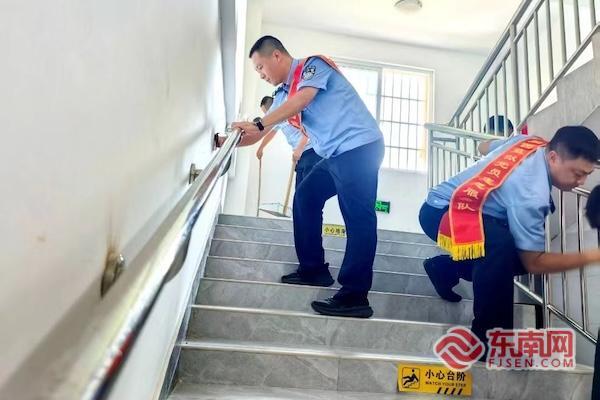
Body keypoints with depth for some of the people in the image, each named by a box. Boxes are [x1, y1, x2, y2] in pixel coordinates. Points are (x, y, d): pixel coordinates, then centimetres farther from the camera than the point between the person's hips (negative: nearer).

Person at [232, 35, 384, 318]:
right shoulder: (284, 94, 19)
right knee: (305, 198, 13)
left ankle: (355, 297, -13)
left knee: (357, 218, -13)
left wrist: (258, 124, -22)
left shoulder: (313, 64, -2)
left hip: (359, 146, -10)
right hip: (337, 155, 10)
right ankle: (314, 269, 19)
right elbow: (260, 134, 21)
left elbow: (301, 100, -20)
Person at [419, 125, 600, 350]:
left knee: (522, 251, 7)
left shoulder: (532, 142, -2)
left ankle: (445, 268, 23)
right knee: (502, 246, -36)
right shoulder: (531, 194, -29)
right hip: (441, 212, -10)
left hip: (459, 205, 10)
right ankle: (488, 336, -20)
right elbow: (534, 263, -22)